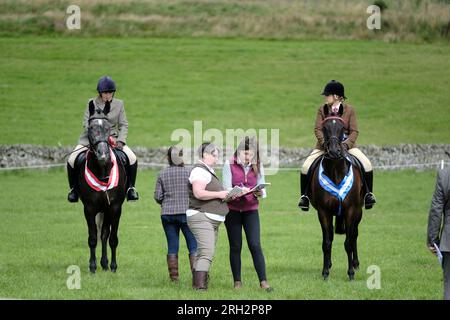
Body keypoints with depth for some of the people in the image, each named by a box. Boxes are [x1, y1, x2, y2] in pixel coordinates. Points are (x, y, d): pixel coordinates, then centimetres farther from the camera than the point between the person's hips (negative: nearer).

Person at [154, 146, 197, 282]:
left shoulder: (162, 174, 0)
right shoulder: (189, 172, -6)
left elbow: (157, 197, 0)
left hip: (167, 214, 2)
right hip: (187, 213, -2)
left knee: (172, 246, 8)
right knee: (194, 245, 4)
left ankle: (174, 276, 8)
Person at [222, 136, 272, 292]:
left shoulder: (258, 167, 2)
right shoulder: (229, 165, -6)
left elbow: (262, 188, 2)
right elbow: (227, 189, -10)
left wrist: (259, 193, -22)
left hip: (251, 210, 1)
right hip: (232, 210, -1)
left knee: (255, 245, -8)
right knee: (235, 247, 4)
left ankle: (263, 280, -8)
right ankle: (237, 281, 12)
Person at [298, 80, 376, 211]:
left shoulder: (349, 110, -2)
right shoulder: (322, 110, 2)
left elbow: (354, 131, -6)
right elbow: (318, 129, -5)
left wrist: (346, 144, -22)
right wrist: (325, 142, -22)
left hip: (346, 145, -1)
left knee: (367, 165, -20)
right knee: (306, 167, -18)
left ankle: (368, 194, -4)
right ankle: (304, 196, -3)